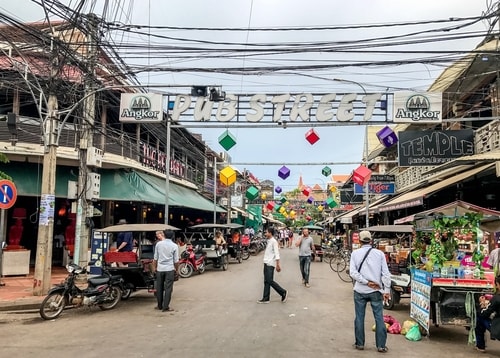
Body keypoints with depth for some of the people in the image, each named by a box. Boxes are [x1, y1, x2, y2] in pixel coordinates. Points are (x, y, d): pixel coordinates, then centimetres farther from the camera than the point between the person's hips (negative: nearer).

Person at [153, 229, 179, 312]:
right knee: (168, 288, 2)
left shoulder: (158, 244, 1)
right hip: (169, 269, -3)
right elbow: (176, 260, -3)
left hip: (160, 269, 3)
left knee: (159, 288, 13)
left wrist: (155, 267, 19)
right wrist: (176, 268, 13)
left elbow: (155, 258, 6)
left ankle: (160, 305, 22)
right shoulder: (174, 246, -5)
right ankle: (166, 307, 3)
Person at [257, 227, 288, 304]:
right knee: (266, 281, 9)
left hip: (270, 264, -9)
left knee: (270, 281, -8)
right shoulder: (269, 241, 13)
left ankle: (283, 292, 4)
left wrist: (278, 265, -21)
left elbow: (276, 253, -17)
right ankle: (266, 298, 13)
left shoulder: (273, 241, -13)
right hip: (266, 263, 9)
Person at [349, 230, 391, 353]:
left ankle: (359, 343, 19)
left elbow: (353, 272, -11)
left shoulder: (355, 253, -3)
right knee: (379, 318, 8)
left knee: (359, 317, 10)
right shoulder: (379, 253, -3)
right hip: (376, 291, 0)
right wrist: (387, 290, -1)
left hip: (360, 290, 0)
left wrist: (367, 282, -11)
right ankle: (381, 345, 11)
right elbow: (386, 273, -5)